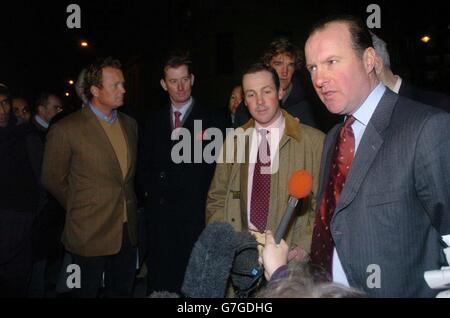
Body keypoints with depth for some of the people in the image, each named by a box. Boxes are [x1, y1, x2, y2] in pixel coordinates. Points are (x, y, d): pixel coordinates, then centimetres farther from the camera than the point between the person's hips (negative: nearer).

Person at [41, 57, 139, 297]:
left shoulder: (130, 124, 7)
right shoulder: (66, 129, -11)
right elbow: (52, 180, -2)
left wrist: (128, 204, 12)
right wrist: (79, 209, 7)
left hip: (128, 230, 5)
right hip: (89, 233, -5)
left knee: (122, 291, 16)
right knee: (87, 292, 12)